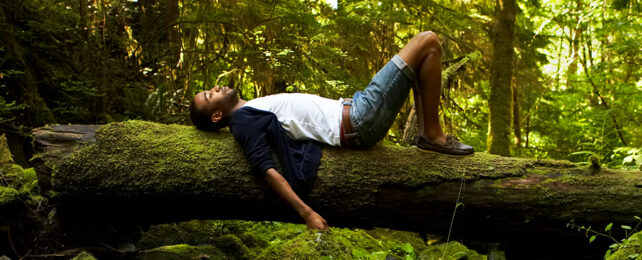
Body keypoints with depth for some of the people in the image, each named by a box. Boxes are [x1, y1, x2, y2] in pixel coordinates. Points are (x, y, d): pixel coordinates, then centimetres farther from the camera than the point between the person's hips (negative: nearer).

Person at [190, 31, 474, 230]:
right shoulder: (243, 121, -11)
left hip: (348, 109, 10)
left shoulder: (250, 111, 17)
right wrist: (306, 212, -31)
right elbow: (267, 170, -22)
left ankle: (425, 132, 14)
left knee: (418, 61, 22)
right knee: (427, 41, -10)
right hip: (356, 122, -10)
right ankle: (433, 136, -3)